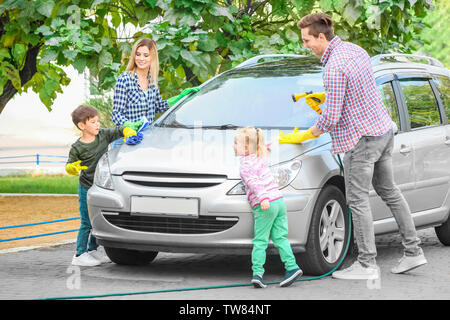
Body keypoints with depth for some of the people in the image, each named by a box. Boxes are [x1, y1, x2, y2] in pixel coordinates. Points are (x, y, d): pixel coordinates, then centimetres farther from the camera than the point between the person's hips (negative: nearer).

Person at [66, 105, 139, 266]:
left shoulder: (103, 135, 0)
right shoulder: (77, 148, -11)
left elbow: (120, 131, 8)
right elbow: (69, 166, -2)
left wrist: (128, 133, -13)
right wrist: (73, 168, -24)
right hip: (86, 188, -5)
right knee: (87, 223, -5)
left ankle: (93, 249, 27)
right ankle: (80, 255, 2)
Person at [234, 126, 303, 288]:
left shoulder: (245, 166, -7)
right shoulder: (259, 159, 17)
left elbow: (254, 182, -23)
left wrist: (262, 197, -35)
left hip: (265, 206, -8)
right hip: (279, 200, 8)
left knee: (260, 241, -3)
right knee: (280, 238, 10)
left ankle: (257, 273, -8)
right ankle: (292, 267, 4)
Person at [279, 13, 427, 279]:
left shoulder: (333, 67, -21)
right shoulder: (355, 50, 8)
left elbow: (331, 117, -19)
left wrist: (303, 137, -5)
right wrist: (322, 97, 16)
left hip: (362, 138, -10)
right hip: (384, 129, 10)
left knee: (358, 200, -3)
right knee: (389, 191, 17)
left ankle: (367, 265, 0)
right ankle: (413, 252, 20)